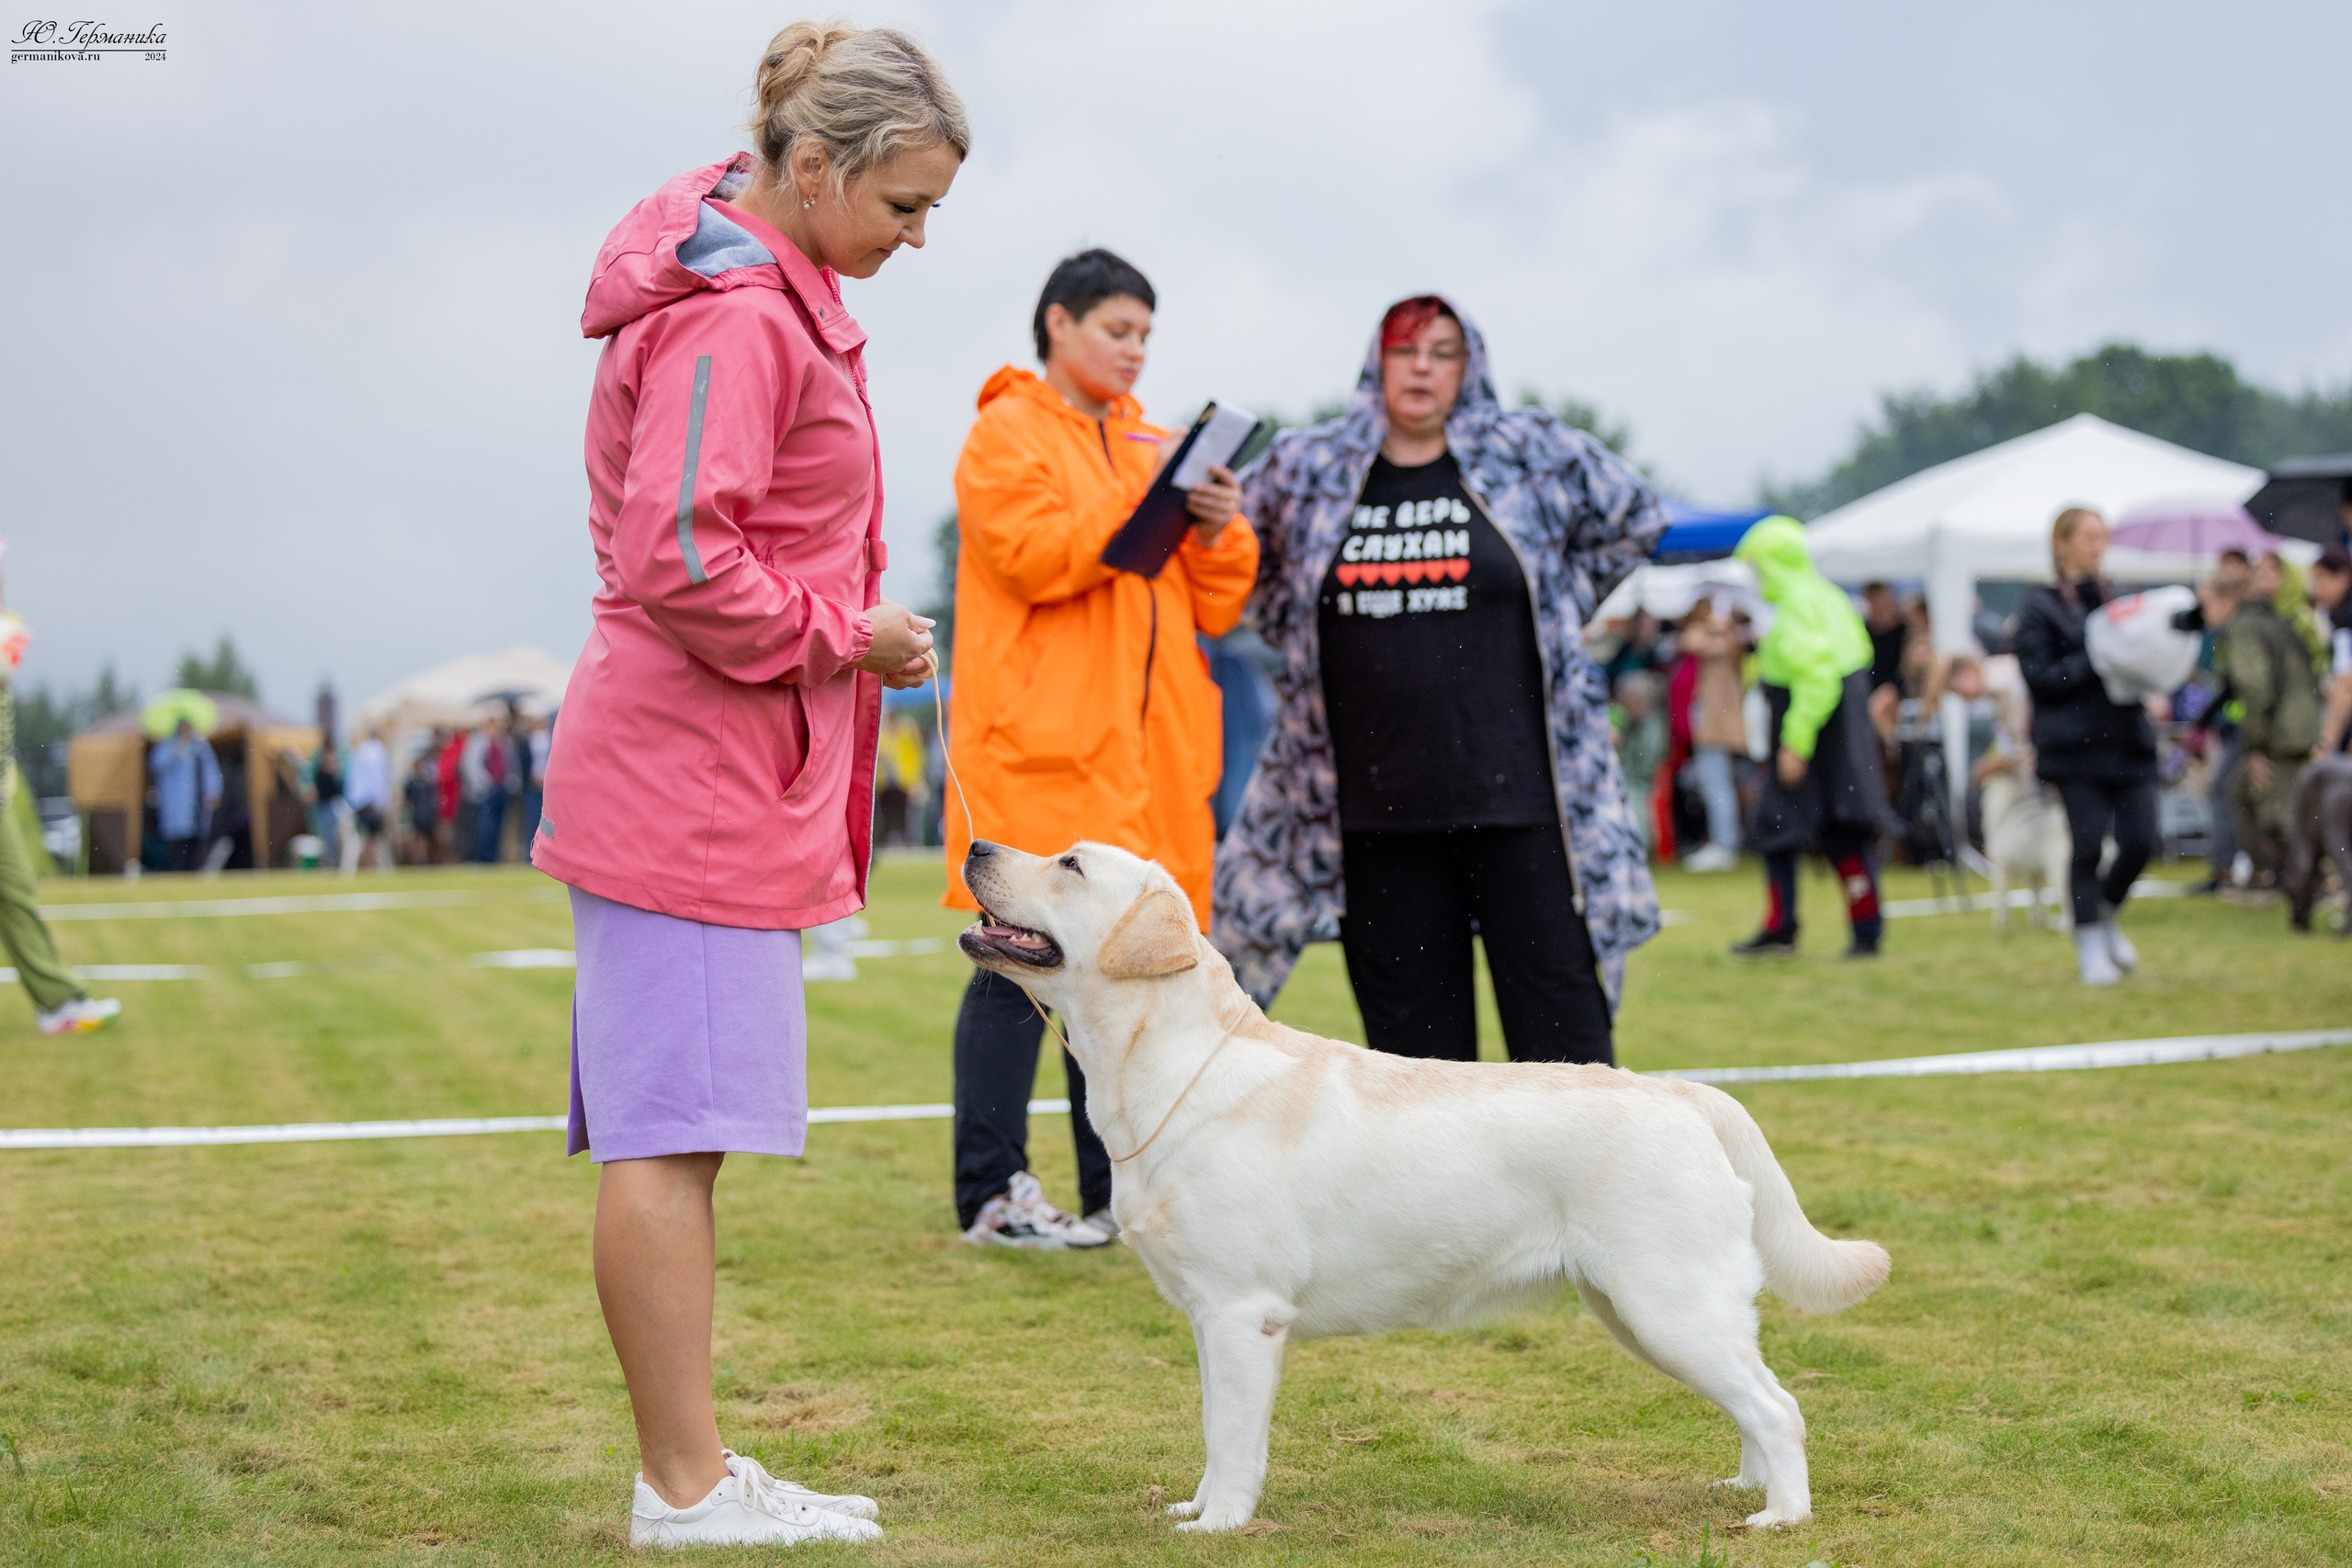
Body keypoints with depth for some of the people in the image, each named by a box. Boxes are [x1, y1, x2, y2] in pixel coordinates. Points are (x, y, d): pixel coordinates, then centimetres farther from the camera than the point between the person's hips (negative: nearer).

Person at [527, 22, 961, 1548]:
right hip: (695, 787, -10)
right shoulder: (733, 320, -16)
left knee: (672, 1131, 12)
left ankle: (694, 1467, 18)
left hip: (715, 775, 10)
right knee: (674, 1131, -5)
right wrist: (843, 637, -12)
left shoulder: (774, 292, 16)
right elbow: (677, 563, -24)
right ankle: (686, 1487, 1)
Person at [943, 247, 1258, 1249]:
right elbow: (1038, 556, -15)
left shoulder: (1152, 443, 21)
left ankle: (1120, 1191, 15)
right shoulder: (1005, 434, 1)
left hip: (1151, 754, 6)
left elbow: (1216, 609, 16)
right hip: (1039, 752, -6)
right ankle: (991, 1194, 0)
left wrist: (1217, 530, -3)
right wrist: (1141, 495, -16)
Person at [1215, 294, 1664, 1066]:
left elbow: (1636, 515, 17)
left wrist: (1550, 611, 12)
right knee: (1412, 1045, 7)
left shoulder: (1533, 454, 4)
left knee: (1563, 1032, -2)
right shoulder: (1304, 469, 8)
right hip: (1377, 812, 2)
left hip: (1519, 800, -2)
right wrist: (1303, 639, 13)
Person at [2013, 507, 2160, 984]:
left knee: (2140, 842, -3)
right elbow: (2039, 675, -9)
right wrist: (2097, 663, -16)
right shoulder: (2040, 606, -1)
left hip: (2128, 742, 5)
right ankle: (2091, 949, 8)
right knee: (2088, 847, -4)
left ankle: (2105, 915, 25)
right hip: (2075, 746, -5)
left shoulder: (2117, 596, 16)